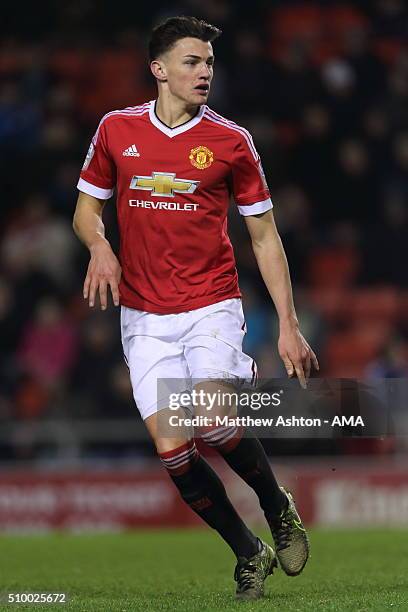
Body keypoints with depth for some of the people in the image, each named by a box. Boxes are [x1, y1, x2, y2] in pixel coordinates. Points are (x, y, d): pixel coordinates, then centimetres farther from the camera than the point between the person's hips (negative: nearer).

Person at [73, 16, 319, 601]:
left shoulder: (231, 141, 0)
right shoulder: (116, 129, 4)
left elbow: (265, 236, 5)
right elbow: (87, 207, 15)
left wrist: (289, 324, 0)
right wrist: (99, 245, -9)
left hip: (211, 306, -2)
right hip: (144, 317, 2)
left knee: (212, 423, -24)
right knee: (171, 447, -8)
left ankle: (278, 508, 5)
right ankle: (249, 553, 11)